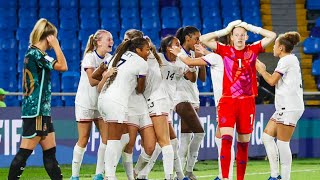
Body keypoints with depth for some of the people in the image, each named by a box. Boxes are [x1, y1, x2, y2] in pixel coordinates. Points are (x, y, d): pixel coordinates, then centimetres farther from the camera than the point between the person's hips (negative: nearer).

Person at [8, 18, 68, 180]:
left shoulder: (33, 54, 16)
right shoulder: (35, 54, -14)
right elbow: (63, 66, -18)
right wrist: (56, 45, -11)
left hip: (42, 110, 11)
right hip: (35, 112, -11)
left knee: (50, 151, 11)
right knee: (25, 152, -9)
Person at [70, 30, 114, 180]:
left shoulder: (109, 58, 5)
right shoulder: (90, 57, -13)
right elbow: (92, 81, -21)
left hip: (101, 102, 6)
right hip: (85, 103, -6)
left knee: (107, 138, -5)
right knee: (83, 139, -4)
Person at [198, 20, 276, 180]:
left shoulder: (253, 50, 7)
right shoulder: (225, 50, 5)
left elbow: (272, 36, 2)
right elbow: (203, 39, -2)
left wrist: (250, 27, 3)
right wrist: (225, 30, 2)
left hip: (247, 102, 2)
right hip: (228, 101, -2)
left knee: (243, 143, 6)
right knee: (226, 139, -17)